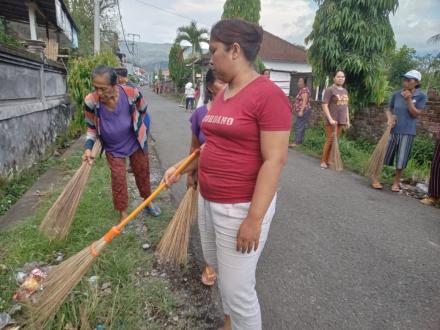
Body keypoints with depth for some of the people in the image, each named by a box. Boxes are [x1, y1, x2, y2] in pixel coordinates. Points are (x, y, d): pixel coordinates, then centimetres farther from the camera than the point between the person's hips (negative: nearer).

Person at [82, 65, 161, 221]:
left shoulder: (132, 93, -26)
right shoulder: (91, 101, -24)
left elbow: (143, 111, -2)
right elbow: (91, 126, -5)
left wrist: (137, 129, 6)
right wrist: (88, 147, -15)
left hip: (135, 142, 1)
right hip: (113, 147, 0)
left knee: (143, 173, 16)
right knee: (118, 179, 2)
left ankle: (148, 202, 41)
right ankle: (123, 213, 23)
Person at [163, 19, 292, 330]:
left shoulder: (268, 95, -18)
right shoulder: (222, 95, 8)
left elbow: (274, 161, -22)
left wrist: (254, 219, -22)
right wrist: (183, 167, 14)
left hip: (242, 207, -9)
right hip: (208, 200, 9)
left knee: (238, 288, 5)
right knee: (218, 267, 26)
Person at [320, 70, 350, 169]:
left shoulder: (345, 91, 16)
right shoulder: (330, 90, -7)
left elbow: (346, 106, 20)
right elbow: (324, 105, -13)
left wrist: (347, 120, 15)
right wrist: (330, 119, -19)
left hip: (341, 120, 7)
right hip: (332, 120, -7)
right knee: (330, 140, -7)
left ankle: (328, 160, 16)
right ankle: (323, 161, 2)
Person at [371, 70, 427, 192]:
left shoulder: (421, 96, -4)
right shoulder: (396, 94, 1)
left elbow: (415, 114, -9)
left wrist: (408, 99, -18)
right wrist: (390, 118, -10)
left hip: (407, 132, -1)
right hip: (393, 130, 1)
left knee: (401, 159, 5)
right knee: (383, 154, 4)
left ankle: (396, 182, 20)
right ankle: (375, 179, 13)